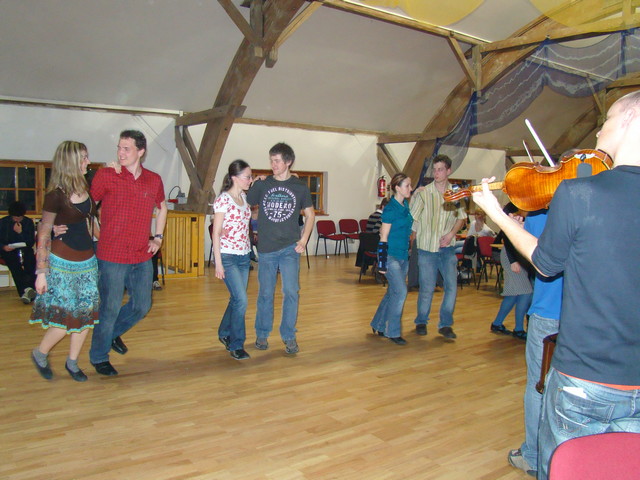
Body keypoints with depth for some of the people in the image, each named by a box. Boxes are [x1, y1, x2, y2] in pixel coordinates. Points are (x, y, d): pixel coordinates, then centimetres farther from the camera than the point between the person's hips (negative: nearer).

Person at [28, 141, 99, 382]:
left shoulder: (86, 188, 4)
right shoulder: (56, 195, -13)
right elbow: (44, 234, -10)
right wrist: (42, 272, -11)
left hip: (87, 262, 6)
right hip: (63, 264, -6)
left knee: (85, 315, 7)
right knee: (65, 319, -2)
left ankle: (72, 362, 26)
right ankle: (40, 354, 26)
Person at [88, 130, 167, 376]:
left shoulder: (154, 180, 5)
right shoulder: (105, 176, -6)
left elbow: (162, 208, 22)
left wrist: (158, 237, 14)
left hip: (142, 257, 4)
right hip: (112, 256, -4)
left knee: (141, 306, 14)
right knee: (110, 308, 4)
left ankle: (114, 332, 42)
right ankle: (99, 357, 25)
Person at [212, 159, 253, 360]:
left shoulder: (245, 198, 9)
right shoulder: (223, 199, -11)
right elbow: (216, 233, -11)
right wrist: (218, 263, -14)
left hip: (244, 255, 7)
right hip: (228, 256, -7)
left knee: (237, 299, 14)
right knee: (241, 300, -10)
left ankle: (225, 333, 35)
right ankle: (236, 345, 6)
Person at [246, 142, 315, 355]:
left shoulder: (300, 187, 3)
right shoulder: (262, 184, 4)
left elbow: (310, 214, 10)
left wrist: (303, 240, 1)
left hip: (290, 248, -1)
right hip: (266, 248, 1)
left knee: (291, 291, -4)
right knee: (265, 294, 8)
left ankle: (289, 337, 12)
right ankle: (262, 335, 25)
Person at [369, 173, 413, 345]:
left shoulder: (406, 205, 10)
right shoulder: (390, 209, -14)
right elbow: (384, 237, -13)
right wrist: (382, 262, -15)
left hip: (403, 256, 8)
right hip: (392, 255, -8)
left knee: (392, 292, 13)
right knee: (400, 292, -10)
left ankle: (379, 325, 27)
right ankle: (393, 332, 3)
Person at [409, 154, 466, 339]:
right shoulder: (423, 193, -7)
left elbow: (461, 217, 13)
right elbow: (411, 219, -6)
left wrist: (451, 234, -3)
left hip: (447, 248, 3)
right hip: (427, 247, -3)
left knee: (452, 285, 0)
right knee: (427, 288, 3)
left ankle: (445, 324, 15)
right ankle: (421, 322, 23)